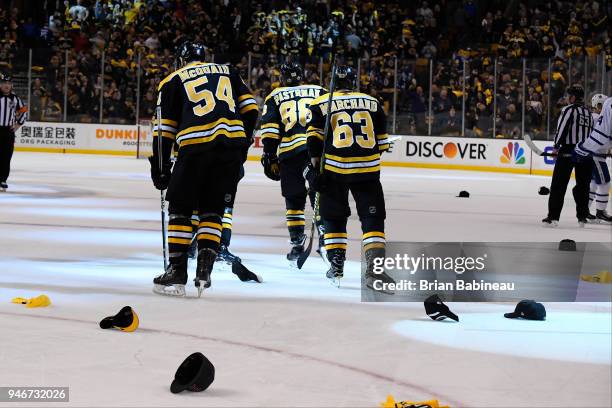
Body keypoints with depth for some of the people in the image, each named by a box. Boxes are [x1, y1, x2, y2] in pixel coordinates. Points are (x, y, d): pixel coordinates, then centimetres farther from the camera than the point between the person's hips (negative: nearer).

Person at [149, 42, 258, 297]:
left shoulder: (172, 82, 17)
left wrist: (160, 168, 15)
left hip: (195, 146, -3)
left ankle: (177, 271, 5)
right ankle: (204, 271, 3)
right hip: (232, 145, 3)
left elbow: (164, 129, 11)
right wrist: (243, 142, 24)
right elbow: (249, 108, 15)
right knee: (212, 210, 14)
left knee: (180, 208, 9)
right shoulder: (228, 72, 25)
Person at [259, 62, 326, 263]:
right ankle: (325, 237, -10)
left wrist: (270, 157, 10)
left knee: (294, 200, 10)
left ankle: (297, 244, 6)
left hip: (290, 152, 0)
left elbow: (269, 129, 8)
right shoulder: (319, 92, 19)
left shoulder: (275, 97, 18)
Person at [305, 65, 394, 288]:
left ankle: (336, 265, 15)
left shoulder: (322, 103, 7)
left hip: (334, 169, 0)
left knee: (334, 218, 17)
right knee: (372, 219, 2)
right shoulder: (372, 103, 13)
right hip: (367, 169, 0)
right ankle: (375, 268, -12)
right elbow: (381, 140, 16)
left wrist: (315, 164, 5)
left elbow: (315, 137, -1)